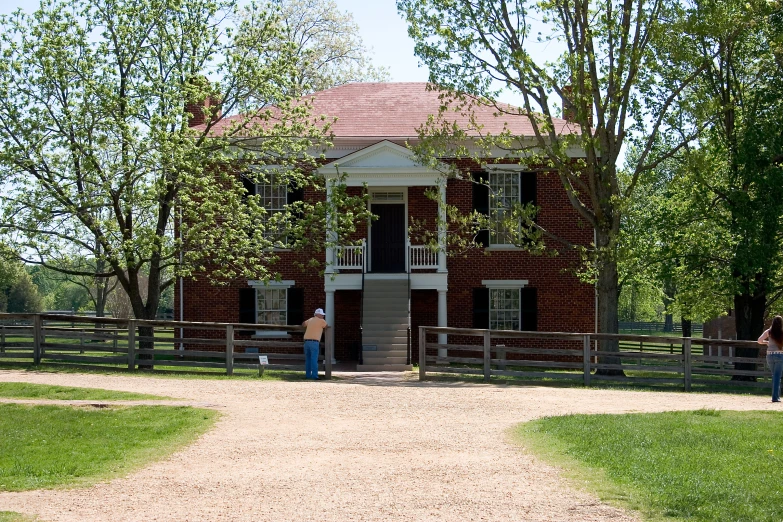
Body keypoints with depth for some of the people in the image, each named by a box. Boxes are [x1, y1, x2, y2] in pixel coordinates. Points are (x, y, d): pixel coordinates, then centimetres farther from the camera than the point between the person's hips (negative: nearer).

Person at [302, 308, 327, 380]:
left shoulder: (310, 320, 19)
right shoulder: (321, 321, 1)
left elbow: (303, 324, 37)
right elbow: (327, 326, 19)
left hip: (306, 341, 6)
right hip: (314, 342, -6)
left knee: (308, 360, 10)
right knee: (314, 360, -8)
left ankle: (308, 375, 9)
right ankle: (314, 375, -13)